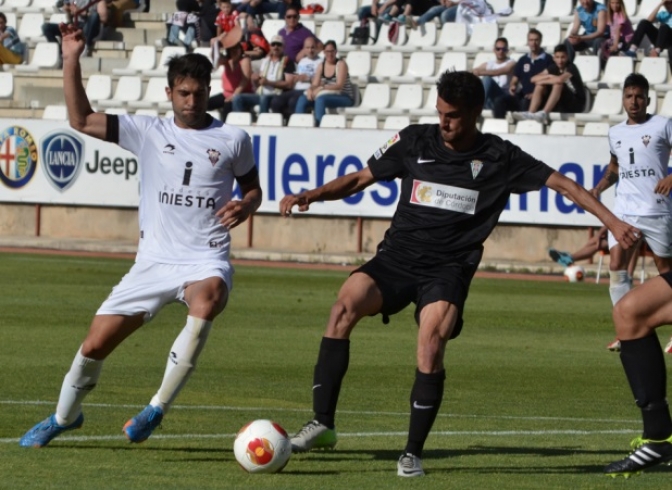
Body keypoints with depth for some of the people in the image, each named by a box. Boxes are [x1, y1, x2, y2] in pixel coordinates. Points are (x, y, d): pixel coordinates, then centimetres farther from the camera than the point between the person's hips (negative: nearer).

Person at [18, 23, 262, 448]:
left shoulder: (233, 140, 3)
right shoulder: (149, 132, 5)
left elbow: (252, 187, 16)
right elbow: (81, 120, 2)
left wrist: (245, 207, -7)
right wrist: (71, 61, -6)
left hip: (206, 261, -2)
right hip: (153, 261, 2)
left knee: (206, 302, -38)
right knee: (96, 342, 1)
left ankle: (158, 407, -28)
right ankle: (65, 416, 30)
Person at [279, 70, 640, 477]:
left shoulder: (499, 157, 1)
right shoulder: (415, 141, 6)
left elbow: (561, 183, 5)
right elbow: (361, 179, 13)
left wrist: (612, 221, -2)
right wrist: (312, 195, -2)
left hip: (449, 268, -2)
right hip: (397, 257, 2)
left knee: (431, 344, -25)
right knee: (346, 304, -25)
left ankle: (413, 453, -10)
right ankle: (323, 424, -23)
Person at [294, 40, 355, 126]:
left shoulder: (341, 64, -6)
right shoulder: (321, 65, 11)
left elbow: (340, 85, -17)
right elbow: (315, 84, 5)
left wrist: (322, 88, -28)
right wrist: (310, 89, -19)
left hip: (344, 97, -6)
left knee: (320, 99, -36)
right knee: (302, 100, -14)